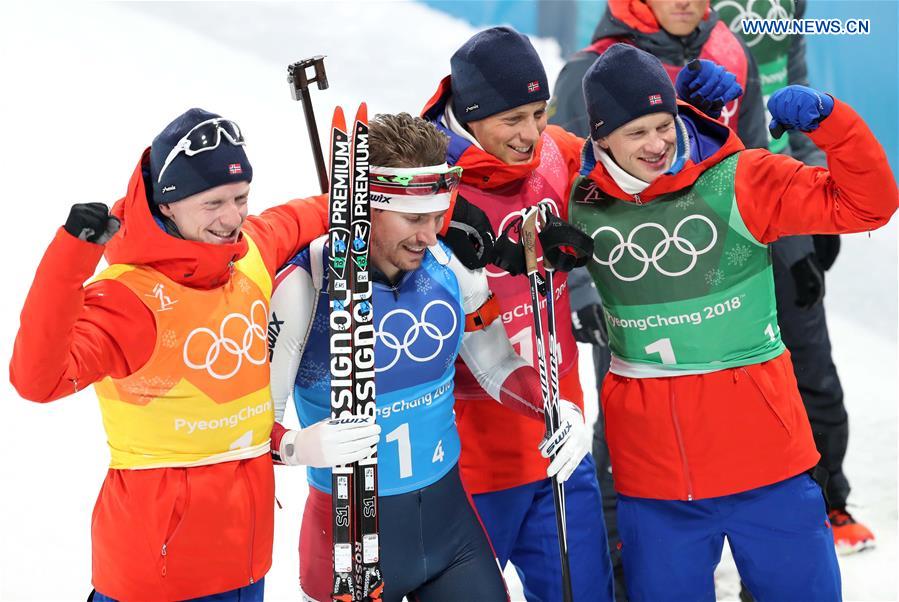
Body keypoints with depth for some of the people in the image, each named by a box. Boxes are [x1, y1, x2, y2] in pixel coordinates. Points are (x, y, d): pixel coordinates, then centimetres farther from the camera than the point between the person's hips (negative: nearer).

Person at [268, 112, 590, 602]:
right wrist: (295, 447, -37)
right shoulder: (304, 286, -20)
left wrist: (558, 410, -8)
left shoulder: (450, 268, -5)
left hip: (449, 518, 4)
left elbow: (498, 366, 10)